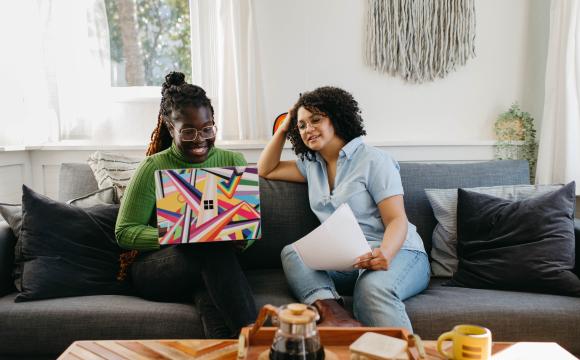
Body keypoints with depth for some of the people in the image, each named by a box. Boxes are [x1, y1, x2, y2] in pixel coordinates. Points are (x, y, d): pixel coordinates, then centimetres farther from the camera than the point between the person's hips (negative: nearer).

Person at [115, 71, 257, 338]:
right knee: (213, 249, -35)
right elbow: (124, 232, -3)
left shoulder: (233, 162, 8)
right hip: (155, 270, -2)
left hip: (213, 266, 2)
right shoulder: (154, 168, -2)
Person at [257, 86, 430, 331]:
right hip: (344, 260, 5)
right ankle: (334, 313, -45)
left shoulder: (373, 160, -2)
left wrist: (385, 254, -32)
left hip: (397, 252, -5)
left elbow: (397, 220, -10)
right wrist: (283, 129, 18)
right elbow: (266, 170, 27)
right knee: (291, 253, -24)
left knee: (373, 287, -40)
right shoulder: (312, 164, 18)